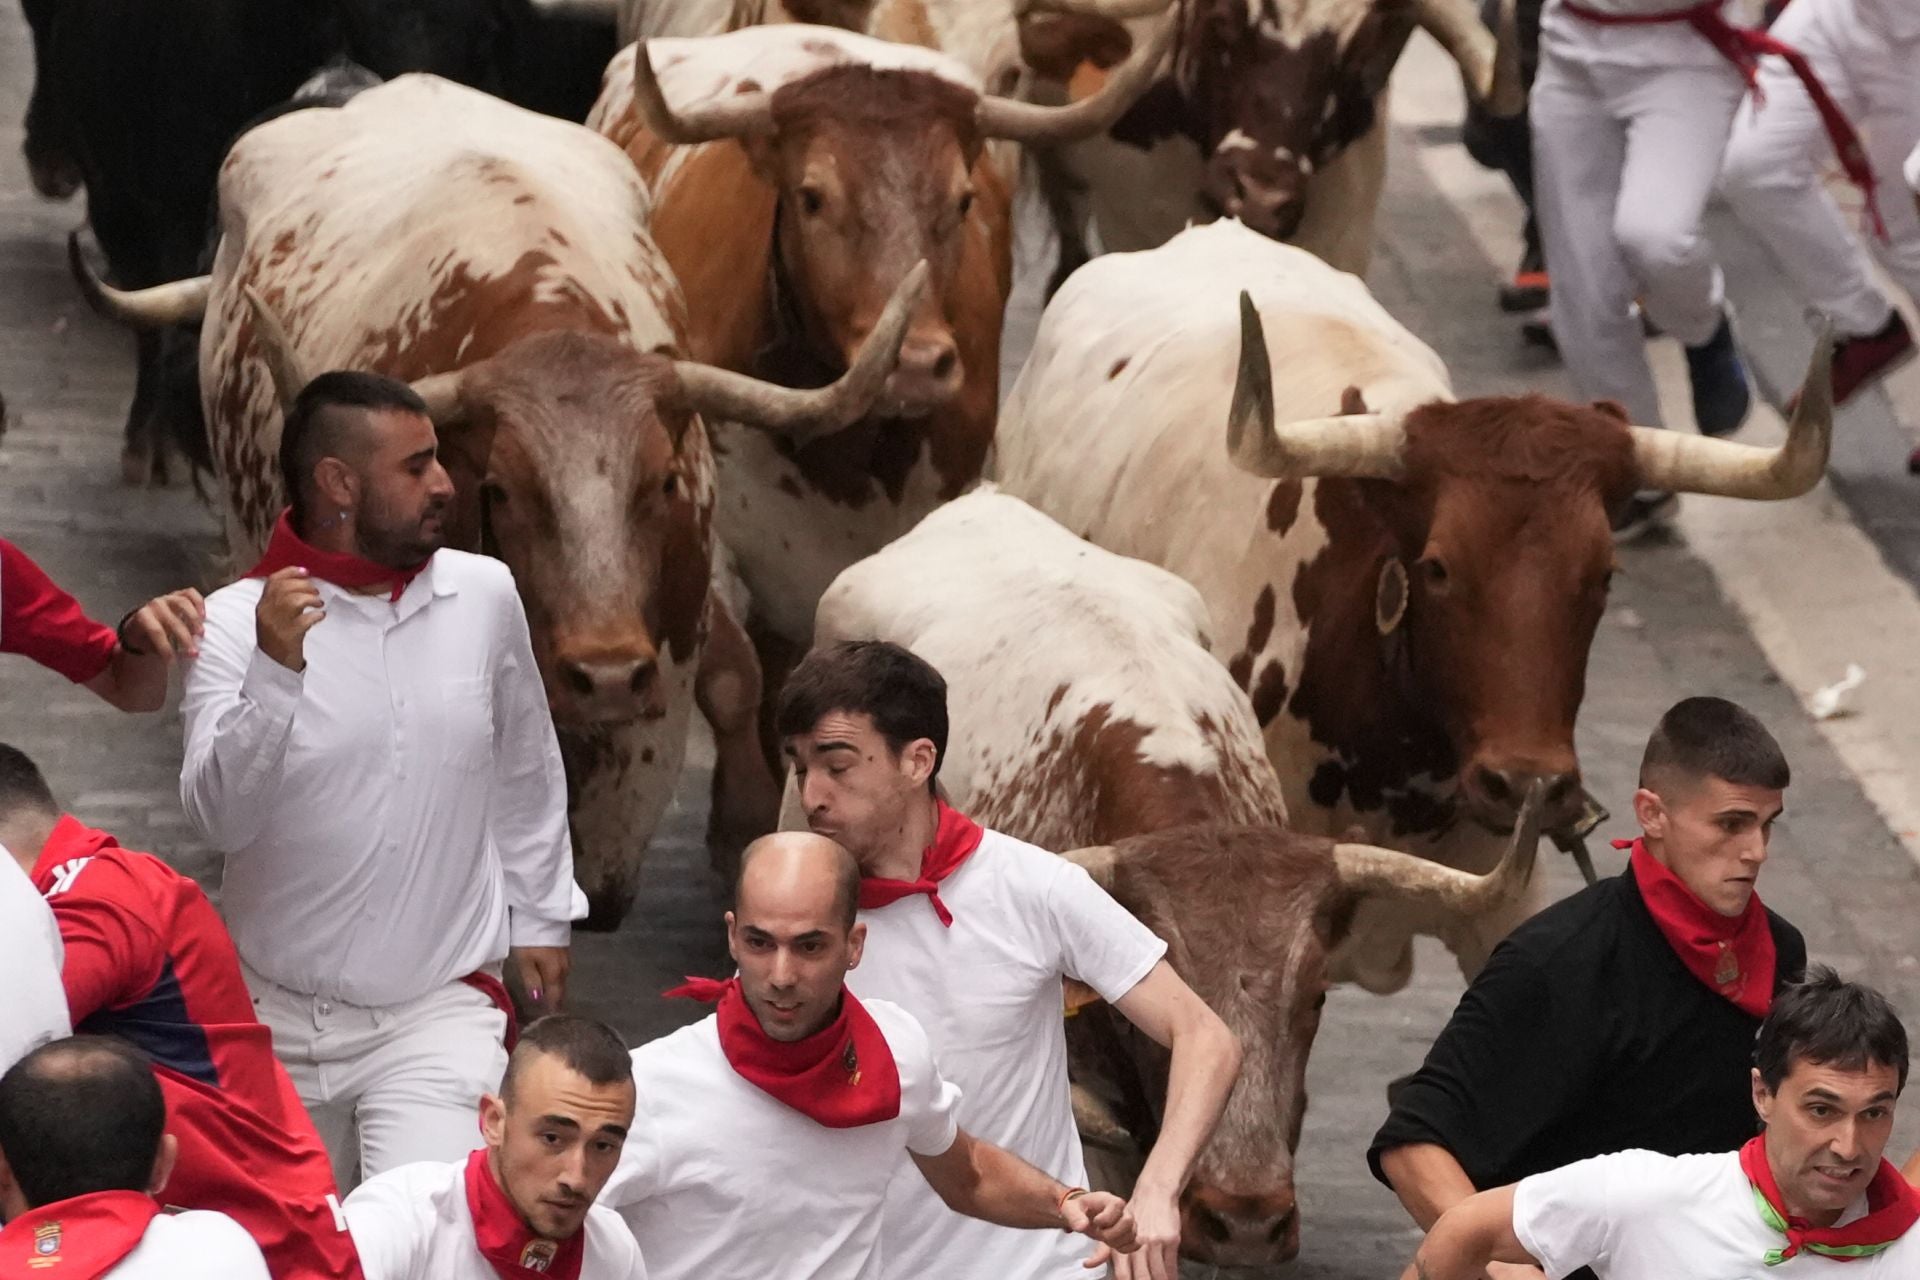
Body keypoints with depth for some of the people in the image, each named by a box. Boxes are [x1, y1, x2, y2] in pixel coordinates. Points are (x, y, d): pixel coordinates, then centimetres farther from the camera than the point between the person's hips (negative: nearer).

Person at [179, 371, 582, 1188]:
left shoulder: (485, 596, -2)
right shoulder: (235, 622, -10)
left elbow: (525, 771, 13)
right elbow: (218, 819, -19)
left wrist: (539, 915, 17)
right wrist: (274, 672, -30)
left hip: (439, 1011, 0)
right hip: (279, 1016, 0)